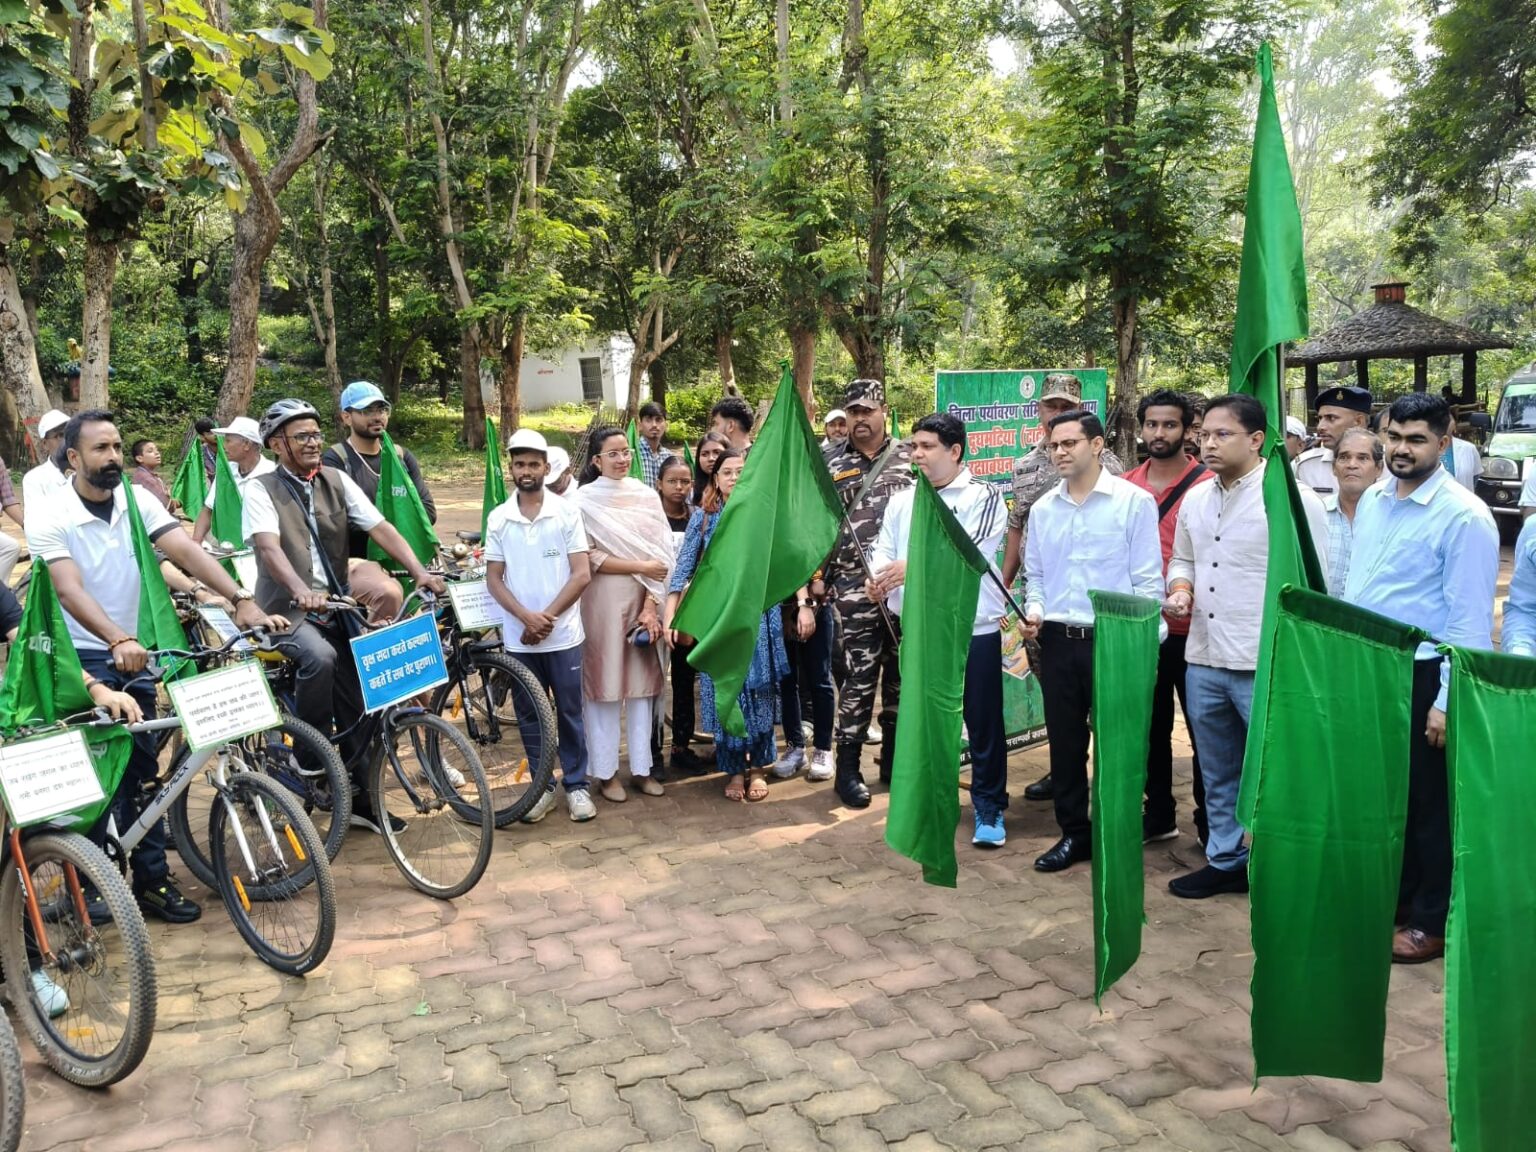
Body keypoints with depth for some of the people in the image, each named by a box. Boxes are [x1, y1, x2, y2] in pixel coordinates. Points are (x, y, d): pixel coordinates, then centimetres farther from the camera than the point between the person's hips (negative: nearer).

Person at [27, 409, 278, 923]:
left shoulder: (137, 501, -2)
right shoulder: (50, 519, -13)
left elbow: (187, 551, -15)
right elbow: (70, 591, -26)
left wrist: (242, 600, -29)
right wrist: (119, 641, -43)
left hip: (134, 652, 4)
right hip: (82, 659, -4)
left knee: (142, 770, 8)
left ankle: (152, 880, 17)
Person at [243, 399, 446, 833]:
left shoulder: (337, 481, 5)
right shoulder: (260, 489, -7)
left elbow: (381, 529, -4)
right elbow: (269, 547, -24)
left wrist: (421, 573, -20)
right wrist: (300, 590, -43)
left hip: (335, 607, 5)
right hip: (286, 611, -4)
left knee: (356, 707, 4)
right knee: (320, 657, -35)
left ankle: (362, 801, 18)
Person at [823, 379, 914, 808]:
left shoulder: (910, 457, 7)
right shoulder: (830, 466, 6)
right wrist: (816, 575, -2)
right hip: (854, 588, -2)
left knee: (902, 673, 10)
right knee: (860, 676, -2)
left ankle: (893, 759, 24)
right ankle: (847, 768, 8)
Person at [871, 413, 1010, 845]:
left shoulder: (984, 496, -5)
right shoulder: (901, 501, 11)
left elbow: (970, 550, -18)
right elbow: (884, 549, 3)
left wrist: (913, 566, -26)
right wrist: (878, 577, -20)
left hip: (974, 628, -4)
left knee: (983, 722, 4)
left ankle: (989, 808, 18)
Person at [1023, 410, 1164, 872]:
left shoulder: (1134, 501, -5)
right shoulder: (1042, 508, 9)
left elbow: (1147, 580, -6)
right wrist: (1034, 609, -2)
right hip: (1057, 641, 5)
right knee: (1064, 742, 11)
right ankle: (1074, 833, 25)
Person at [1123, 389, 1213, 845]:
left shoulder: (1206, 485, -9)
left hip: (1191, 629, -4)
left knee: (1201, 727, 9)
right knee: (1151, 725, 16)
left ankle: (1209, 820, 23)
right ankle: (1158, 814, 30)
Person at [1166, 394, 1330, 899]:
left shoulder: (1292, 498, -11)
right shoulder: (1196, 499, 10)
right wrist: (1180, 589, 0)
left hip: (1266, 668, -7)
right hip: (1203, 661, 7)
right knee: (1218, 773, 18)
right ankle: (1226, 860, 33)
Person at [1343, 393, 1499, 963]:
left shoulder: (1463, 516, -15)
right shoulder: (1372, 499, 7)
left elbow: (1470, 618, -16)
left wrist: (1448, 701, -17)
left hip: (1420, 675, -7)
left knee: (1427, 801, 7)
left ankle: (1432, 923, 23)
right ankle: (1392, 896, 36)